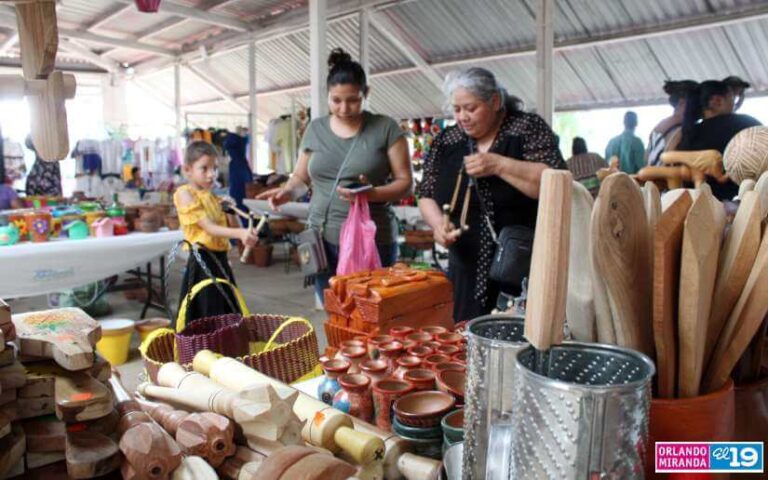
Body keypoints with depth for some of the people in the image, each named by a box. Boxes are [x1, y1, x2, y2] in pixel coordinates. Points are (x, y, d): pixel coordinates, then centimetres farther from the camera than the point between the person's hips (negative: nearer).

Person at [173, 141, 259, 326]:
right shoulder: (185, 194, -8)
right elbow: (209, 228, -19)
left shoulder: (212, 196, 13)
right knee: (205, 319, -4)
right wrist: (240, 233, -31)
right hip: (202, 262, -7)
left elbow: (227, 227, 15)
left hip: (220, 260, 7)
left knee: (229, 314, 11)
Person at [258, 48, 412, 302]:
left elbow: (406, 183, -4)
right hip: (323, 241, 3)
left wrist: (372, 193, -22)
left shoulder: (385, 128, -2)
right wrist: (287, 191, -6)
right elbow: (301, 178, 16)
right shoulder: (315, 129, 9)